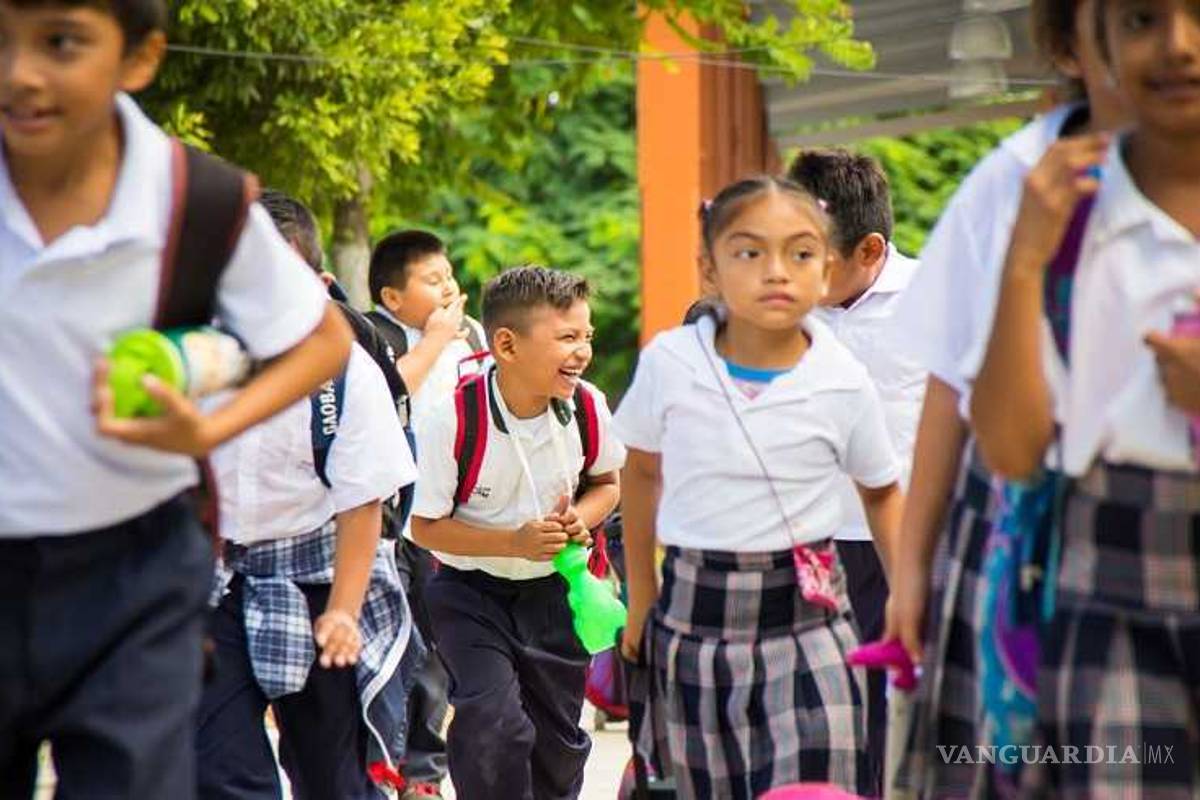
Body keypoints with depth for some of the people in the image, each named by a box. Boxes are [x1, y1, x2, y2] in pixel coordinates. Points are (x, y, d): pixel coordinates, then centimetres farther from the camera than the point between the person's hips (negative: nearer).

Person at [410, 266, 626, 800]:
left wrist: (581, 518, -14)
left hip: (554, 588, 4)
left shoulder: (587, 406, -12)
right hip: (471, 590, -4)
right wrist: (515, 543, -27)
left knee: (559, 740, 13)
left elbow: (606, 482, 8)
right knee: (492, 726, -20)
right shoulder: (451, 418, -24)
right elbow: (425, 525, -17)